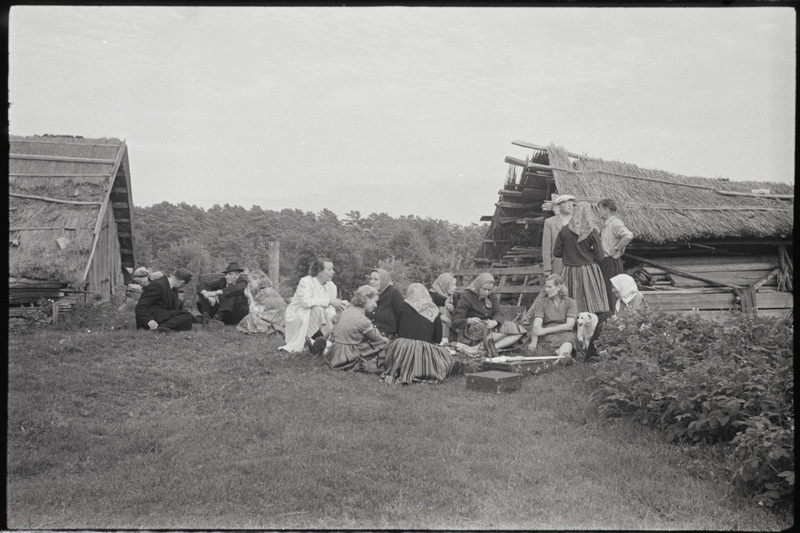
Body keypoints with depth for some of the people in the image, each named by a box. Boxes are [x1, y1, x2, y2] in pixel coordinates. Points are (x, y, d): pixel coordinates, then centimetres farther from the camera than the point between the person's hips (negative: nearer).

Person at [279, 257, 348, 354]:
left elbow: (330, 308, -5)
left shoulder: (331, 286, 1)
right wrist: (329, 301, -38)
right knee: (318, 309, -34)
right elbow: (306, 302, -34)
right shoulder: (305, 282, -17)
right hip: (295, 316, -6)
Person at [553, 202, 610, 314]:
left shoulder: (564, 230, -3)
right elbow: (600, 257, -7)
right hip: (588, 271, -2)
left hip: (569, 272, 2)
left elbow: (556, 253, 1)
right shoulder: (592, 232, -8)